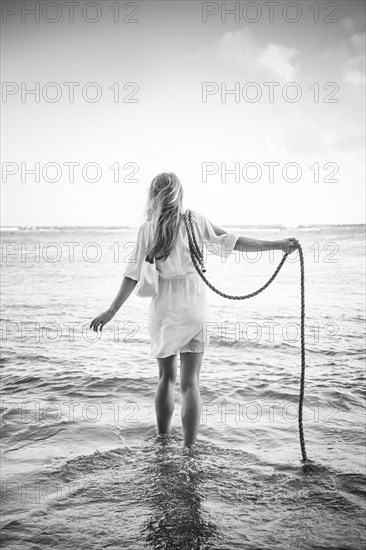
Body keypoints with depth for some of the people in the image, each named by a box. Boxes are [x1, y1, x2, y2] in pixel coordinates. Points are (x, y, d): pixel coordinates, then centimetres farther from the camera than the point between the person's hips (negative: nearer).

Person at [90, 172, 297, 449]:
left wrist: (112, 311, 3)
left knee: (166, 377, 18)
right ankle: (189, 448, 1)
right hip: (194, 309, -1)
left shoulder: (147, 229, -3)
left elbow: (134, 274, -4)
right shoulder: (194, 220, -4)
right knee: (190, 382, 3)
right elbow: (233, 241, -5)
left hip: (163, 310, 1)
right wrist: (277, 245, 0)